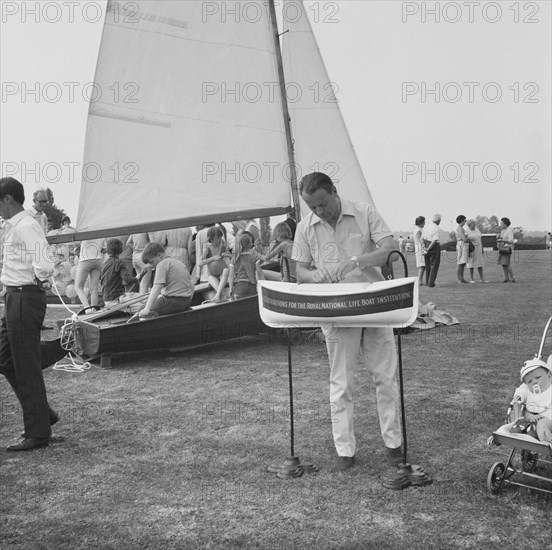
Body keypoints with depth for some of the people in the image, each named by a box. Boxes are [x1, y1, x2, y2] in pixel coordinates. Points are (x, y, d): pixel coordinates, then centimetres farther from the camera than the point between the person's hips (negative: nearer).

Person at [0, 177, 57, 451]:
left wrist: (38, 280, -11)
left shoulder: (26, 227, -18)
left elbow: (44, 266, -29)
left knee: (26, 367, -2)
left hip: (25, 299, -10)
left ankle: (38, 433, 10)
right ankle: (43, 413, 28)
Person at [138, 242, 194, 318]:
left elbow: (157, 288, -20)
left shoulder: (162, 264, -9)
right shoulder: (179, 263, 18)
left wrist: (147, 309, -25)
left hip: (173, 301, -9)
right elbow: (191, 284, 20)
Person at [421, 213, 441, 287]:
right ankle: (431, 283, 3)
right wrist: (428, 249, -13)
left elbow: (422, 238, 6)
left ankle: (427, 282, 26)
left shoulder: (426, 227, 4)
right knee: (434, 265, 3)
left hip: (427, 245, 7)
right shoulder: (436, 228, -18)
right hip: (434, 247, -7)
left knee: (428, 265, 18)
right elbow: (434, 241, -22)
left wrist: (425, 247, 5)